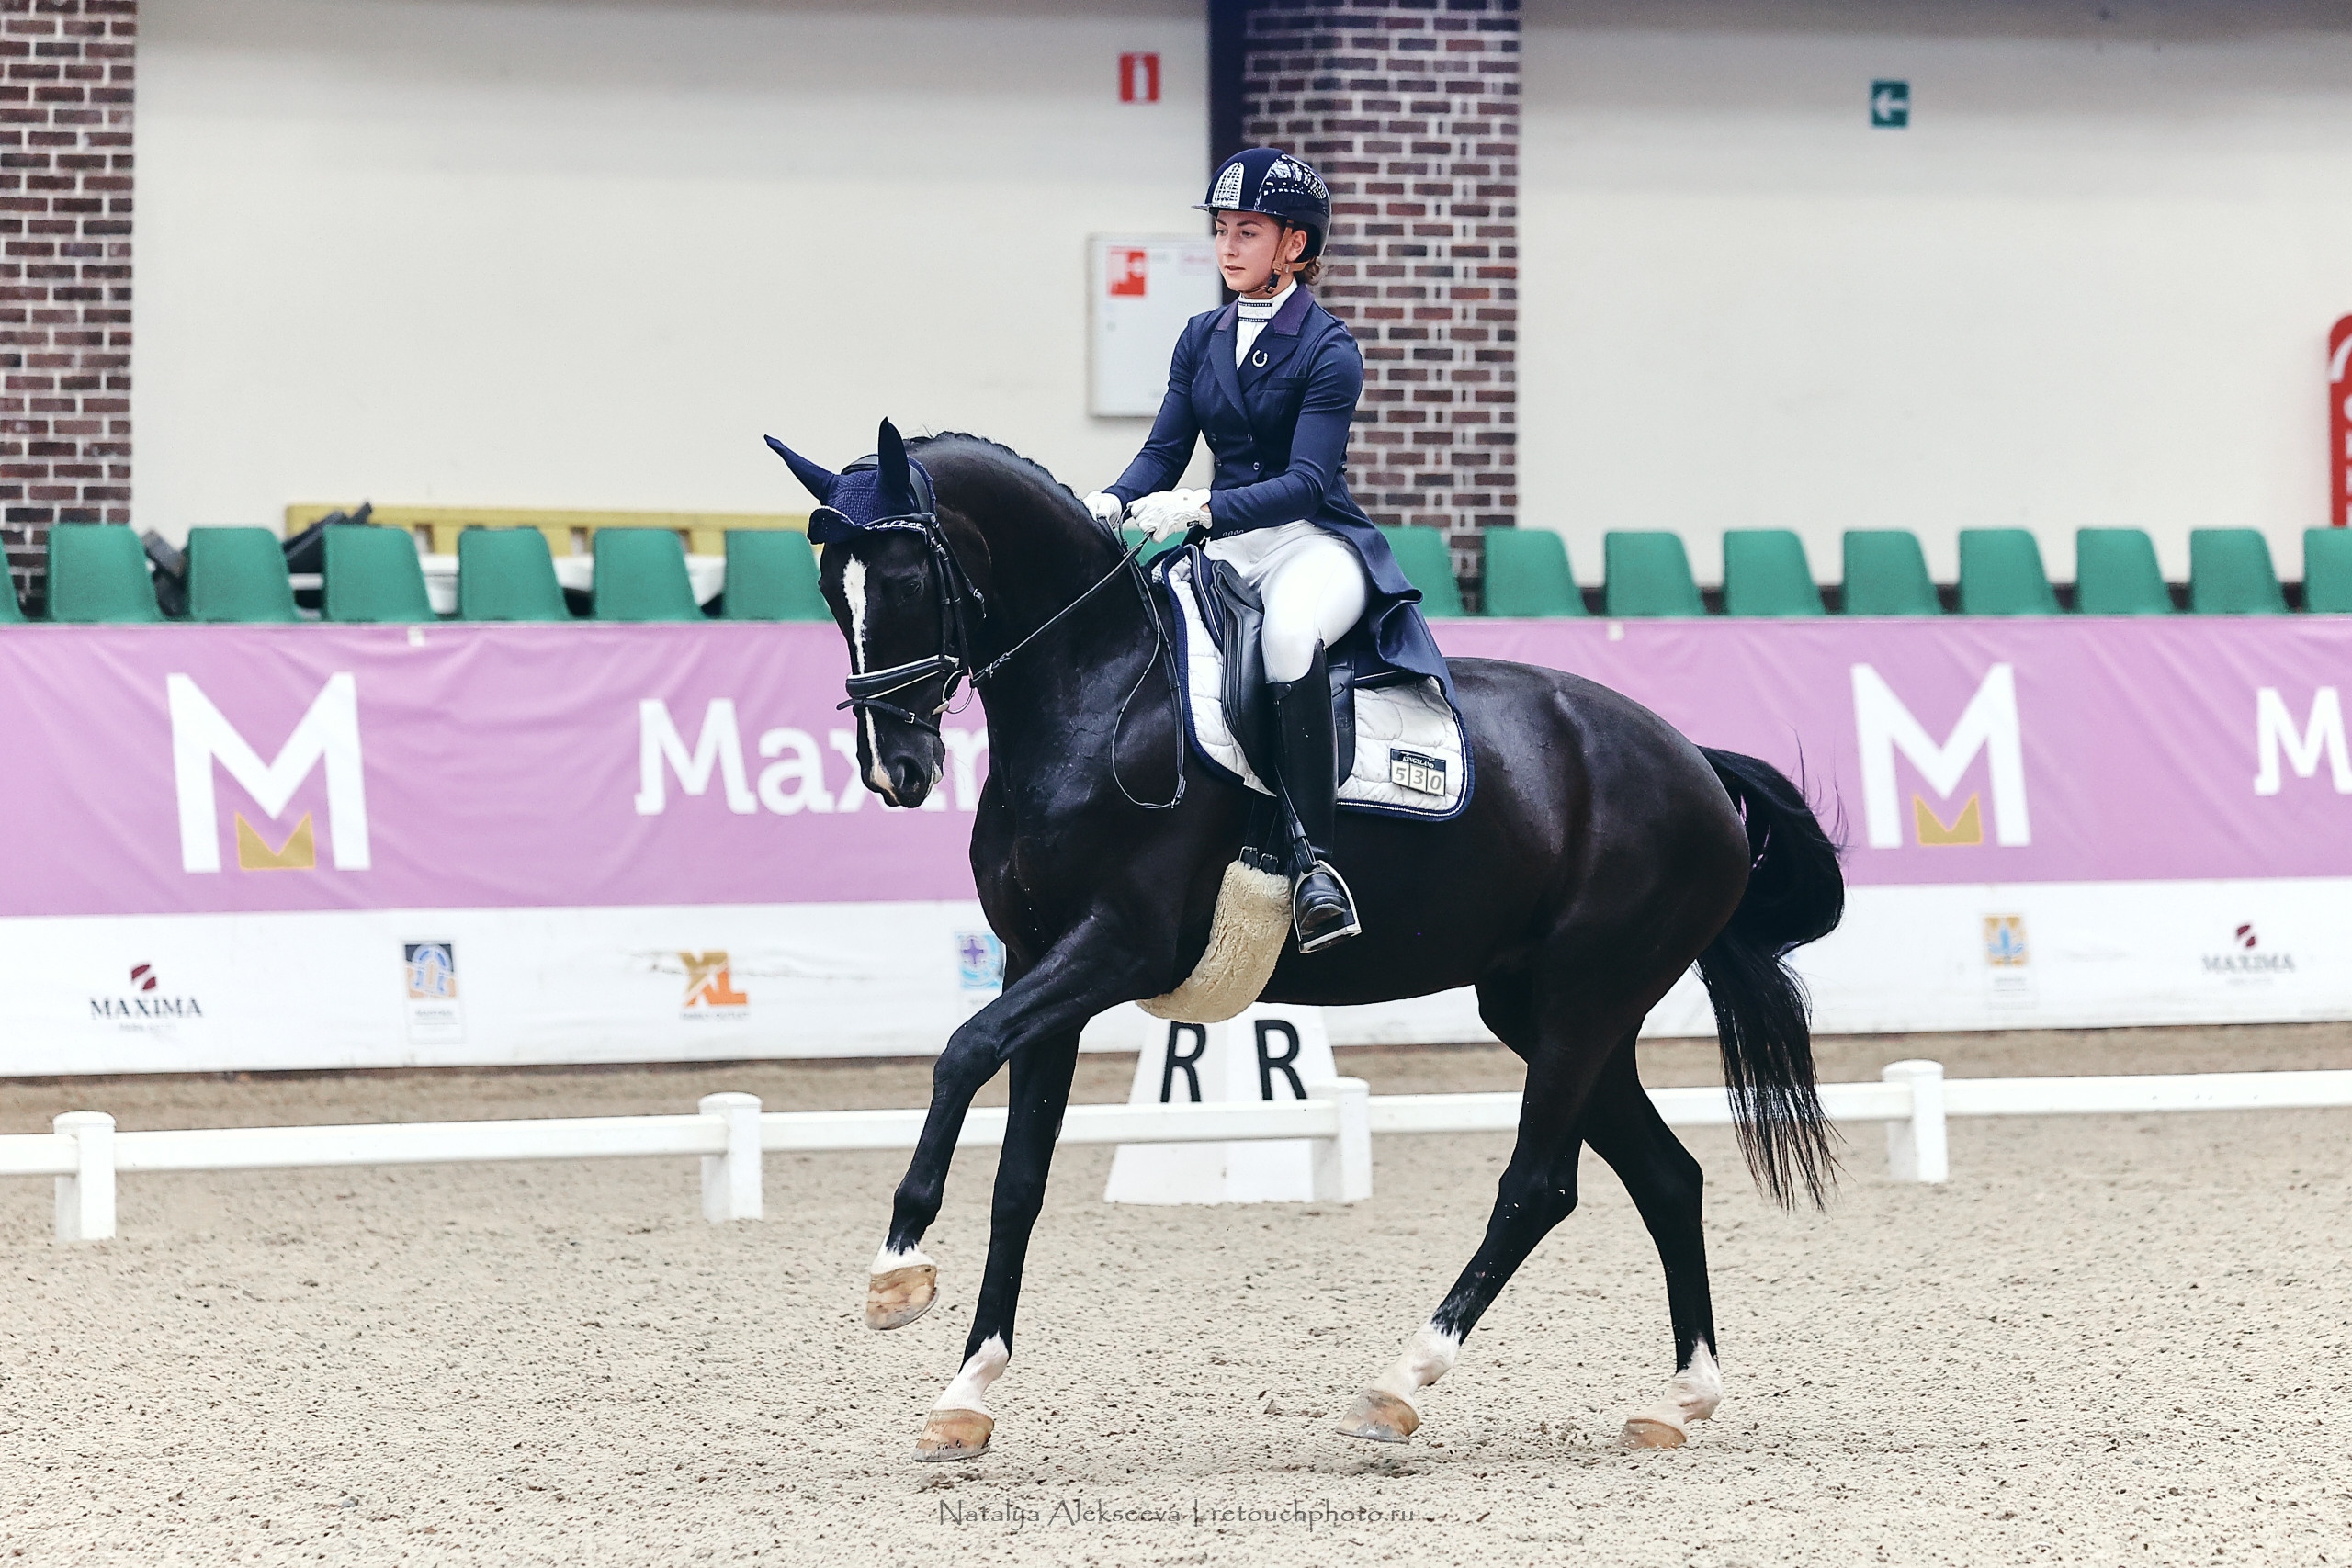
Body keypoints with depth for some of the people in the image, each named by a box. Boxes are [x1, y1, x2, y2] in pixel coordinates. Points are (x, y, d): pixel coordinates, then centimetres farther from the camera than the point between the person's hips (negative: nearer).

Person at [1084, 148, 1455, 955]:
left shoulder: (1327, 352, -7)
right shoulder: (1203, 340, 12)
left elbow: (1305, 481, -17)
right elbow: (1164, 454, 8)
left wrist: (1201, 508, -30)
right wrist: (1108, 503, -14)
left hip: (1315, 542, -7)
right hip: (1224, 550, 7)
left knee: (1289, 630, -40)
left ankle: (1315, 862, -39)